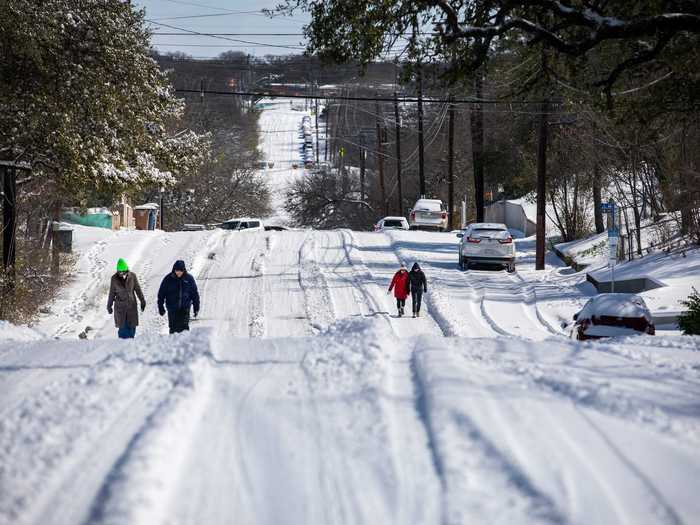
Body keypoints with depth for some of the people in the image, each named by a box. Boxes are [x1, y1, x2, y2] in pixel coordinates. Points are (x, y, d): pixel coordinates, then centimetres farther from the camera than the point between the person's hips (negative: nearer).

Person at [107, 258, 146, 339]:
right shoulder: (114, 279, -5)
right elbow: (112, 293, 6)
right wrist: (109, 306, 11)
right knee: (122, 327, -4)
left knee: (132, 326, 1)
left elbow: (138, 289, 6)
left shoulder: (132, 276, -4)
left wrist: (142, 301, 7)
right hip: (120, 307, -1)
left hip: (131, 305, 1)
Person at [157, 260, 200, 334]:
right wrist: (161, 307, 3)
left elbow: (195, 294, 9)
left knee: (184, 327, -7)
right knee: (173, 328, 0)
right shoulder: (168, 279, -2)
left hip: (185, 309, 0)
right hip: (172, 309, 0)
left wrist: (196, 308, 8)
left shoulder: (189, 278, 1)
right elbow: (161, 294, 5)